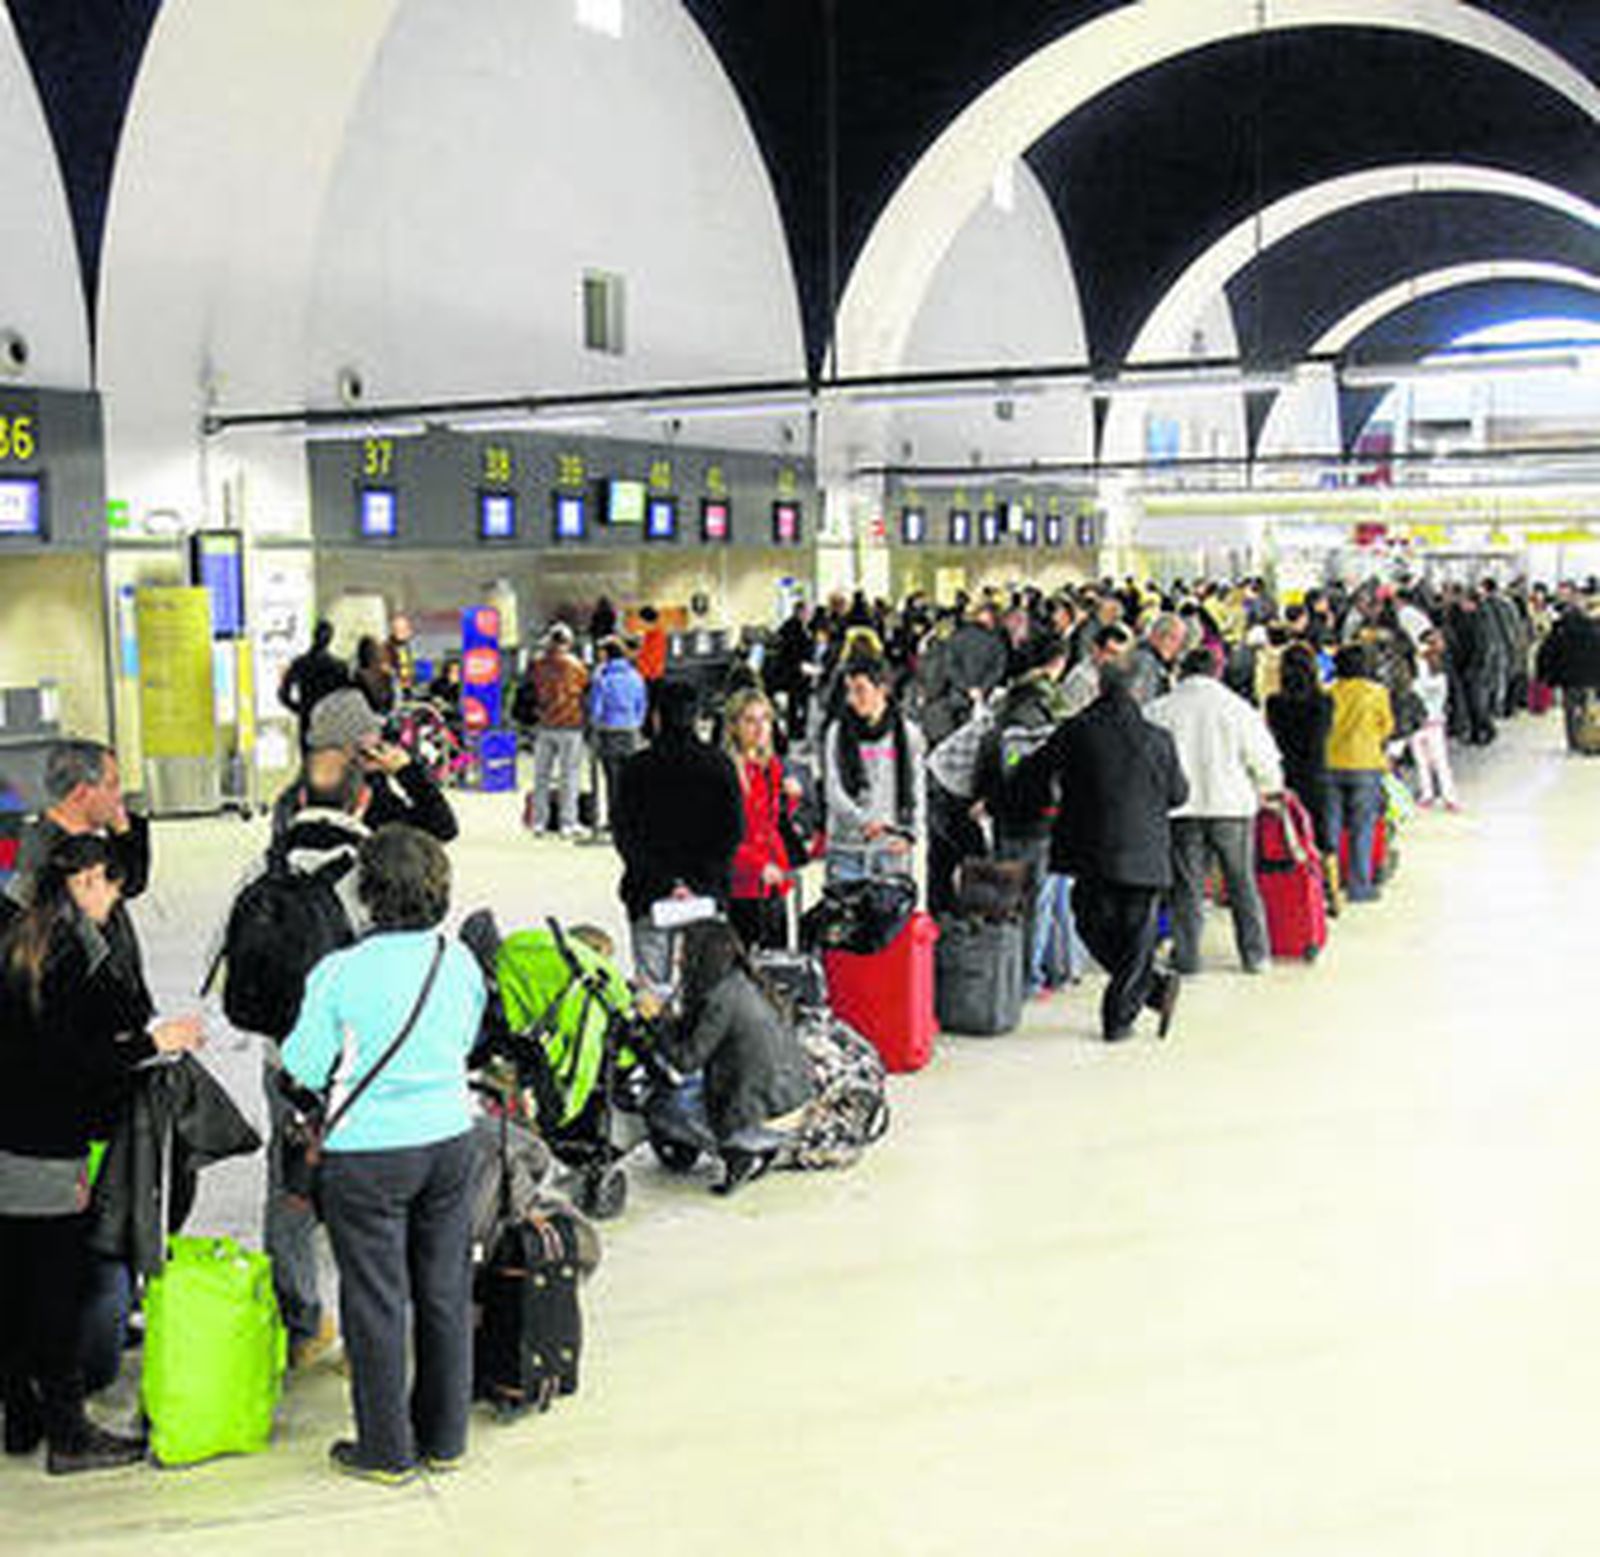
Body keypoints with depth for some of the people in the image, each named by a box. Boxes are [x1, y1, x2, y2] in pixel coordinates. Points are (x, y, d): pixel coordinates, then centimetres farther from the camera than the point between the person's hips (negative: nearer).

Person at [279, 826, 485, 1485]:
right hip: (450, 1139, 4)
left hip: (368, 1156, -4)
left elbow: (305, 1070, -8)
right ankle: (445, 1437, 27)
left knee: (376, 1304, 8)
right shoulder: (460, 961, -4)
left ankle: (387, 1451, 19)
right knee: (445, 1293, 15)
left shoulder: (340, 974, -17)